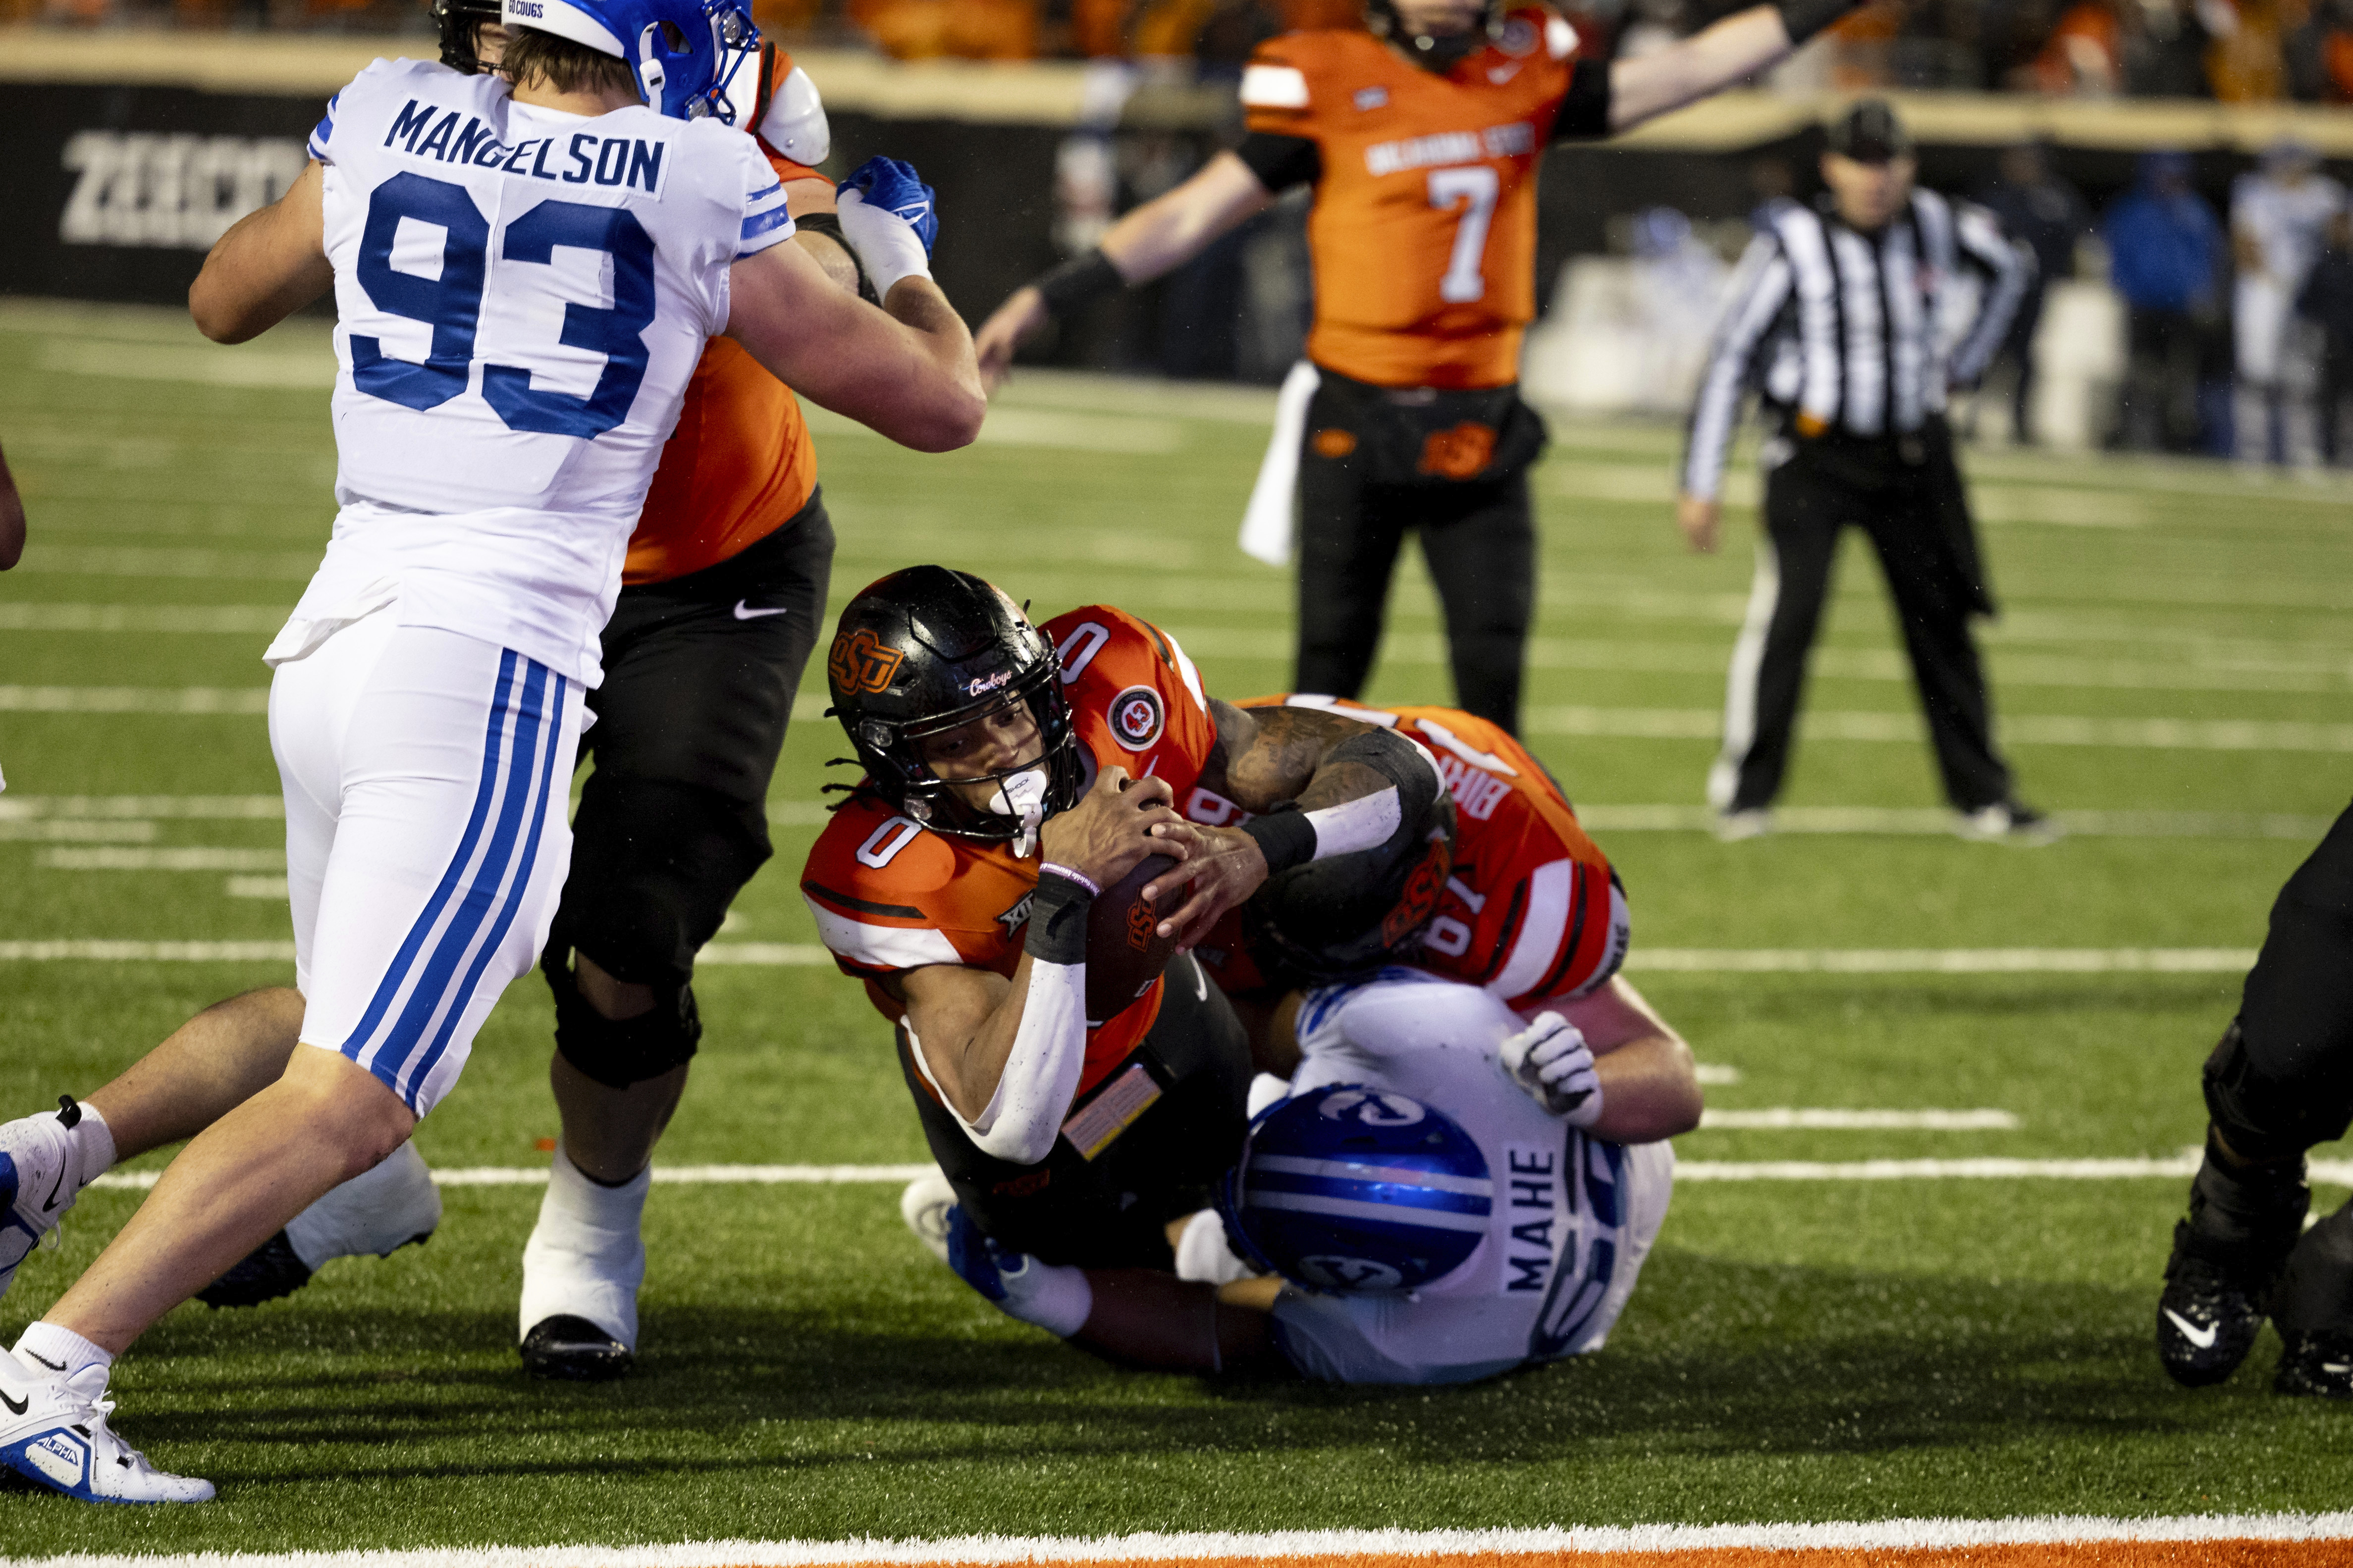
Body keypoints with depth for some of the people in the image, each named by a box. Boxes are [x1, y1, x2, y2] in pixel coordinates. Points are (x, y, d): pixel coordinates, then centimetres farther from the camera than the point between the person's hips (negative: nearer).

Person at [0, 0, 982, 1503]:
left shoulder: (391, 122, 8)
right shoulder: (704, 191, -3)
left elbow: (226, 301, 28)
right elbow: (943, 406, 8)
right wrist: (903, 252, 28)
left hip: (330, 641, 6)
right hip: (489, 665, -6)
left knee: (353, 1014, 28)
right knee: (349, 1101, -7)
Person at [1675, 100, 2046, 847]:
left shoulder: (1935, 226, 0)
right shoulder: (1793, 242, -10)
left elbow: (2011, 267, 23)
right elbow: (1731, 360, -8)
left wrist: (1963, 363, 15)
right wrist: (1702, 482, -11)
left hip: (1913, 455, 4)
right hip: (1815, 453, -4)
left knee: (1943, 620, 9)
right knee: (1787, 613, -17)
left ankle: (1982, 794, 20)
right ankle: (1745, 791, -7)